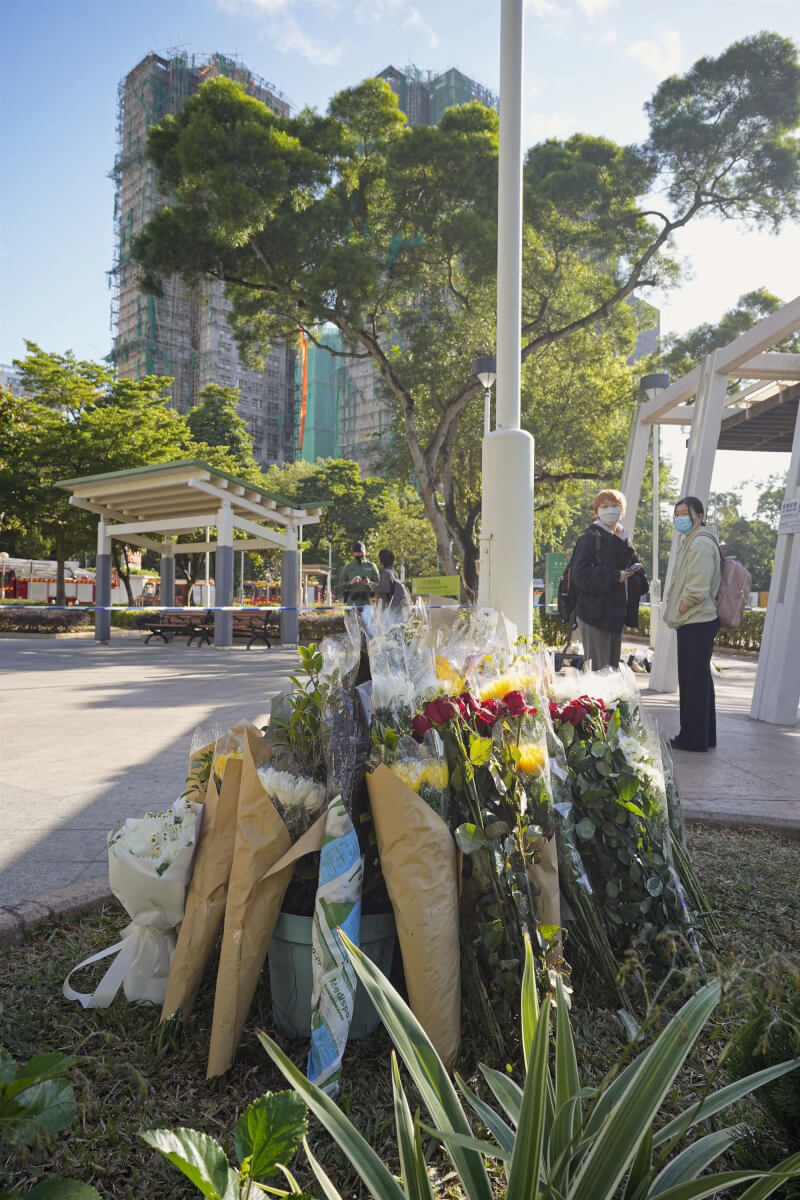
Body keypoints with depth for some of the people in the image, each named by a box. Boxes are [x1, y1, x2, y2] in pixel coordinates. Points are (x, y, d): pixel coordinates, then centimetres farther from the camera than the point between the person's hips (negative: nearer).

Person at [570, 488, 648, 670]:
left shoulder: (623, 539, 16)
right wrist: (614, 577, -20)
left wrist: (634, 574, -1)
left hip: (616, 613, 8)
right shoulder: (591, 538, -9)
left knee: (613, 667, 16)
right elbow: (581, 574, -20)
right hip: (595, 613, -8)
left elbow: (636, 567, 22)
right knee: (598, 671, -8)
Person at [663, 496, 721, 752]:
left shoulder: (701, 543, -14)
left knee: (695, 680, -4)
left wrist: (676, 614, -12)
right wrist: (675, 613, 12)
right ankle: (703, 736, 22)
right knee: (697, 679, 14)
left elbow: (697, 590, -22)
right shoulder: (691, 542, 18)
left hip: (697, 623, -10)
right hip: (692, 622, 10)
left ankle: (693, 738, 3)